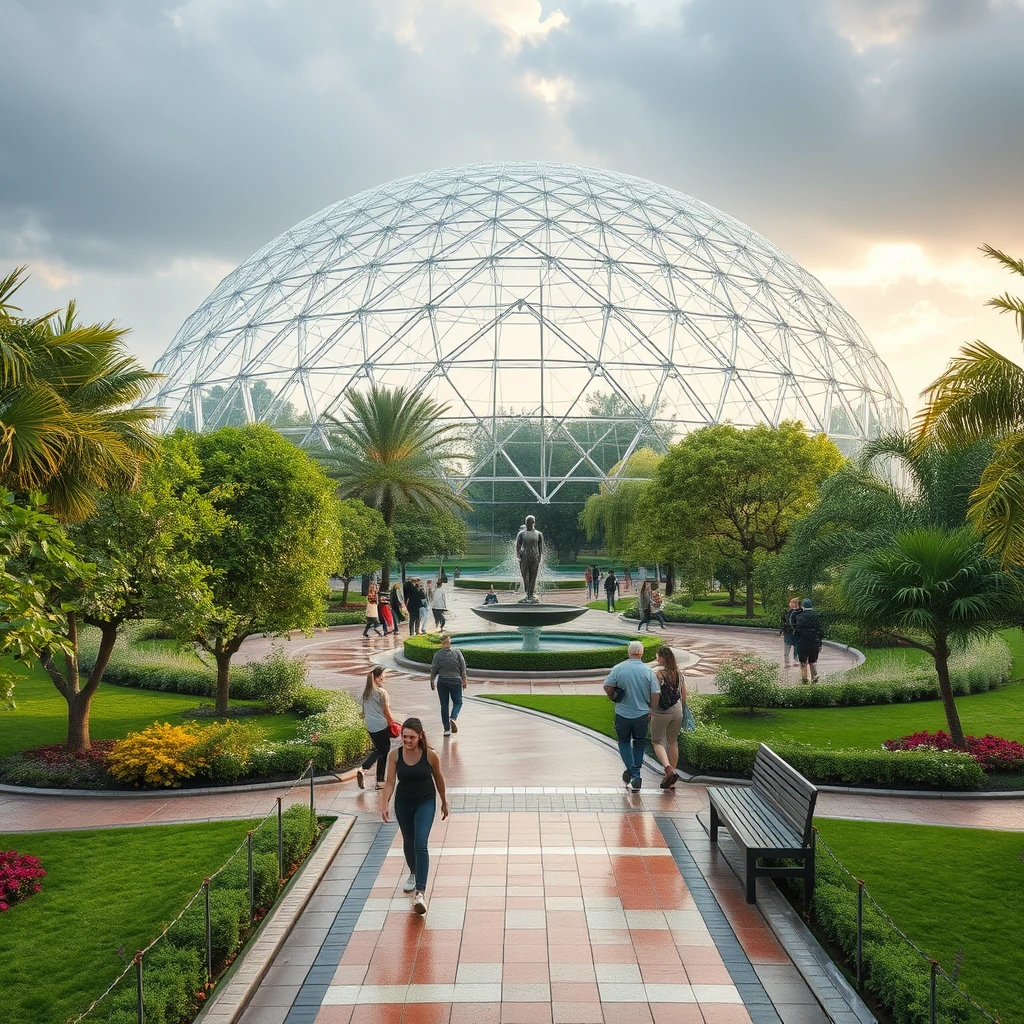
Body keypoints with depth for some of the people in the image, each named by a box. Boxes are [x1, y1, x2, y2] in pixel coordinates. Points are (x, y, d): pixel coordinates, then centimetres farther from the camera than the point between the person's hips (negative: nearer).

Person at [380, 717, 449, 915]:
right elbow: (390, 782, -8)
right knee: (408, 842, 19)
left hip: (426, 802, -3)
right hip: (403, 803, 3)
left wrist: (444, 802, 11)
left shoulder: (430, 755, -16)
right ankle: (413, 874, 48)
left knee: (420, 844, -17)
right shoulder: (395, 755, -12)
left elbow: (438, 778, 0)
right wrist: (384, 805, -21)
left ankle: (421, 892, -21)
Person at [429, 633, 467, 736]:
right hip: (455, 681, -1)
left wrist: (432, 682, 11)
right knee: (458, 702, 14)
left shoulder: (438, 655, -5)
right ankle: (453, 718, -14)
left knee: (444, 705, 9)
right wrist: (464, 680, 8)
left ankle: (447, 729, 9)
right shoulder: (457, 652, -5)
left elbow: (434, 670, -2)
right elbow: (463, 668, -2)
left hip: (442, 681, 1)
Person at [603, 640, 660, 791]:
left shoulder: (619, 668, -9)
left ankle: (631, 771, 3)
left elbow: (607, 687, -10)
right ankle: (636, 776, 17)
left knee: (624, 741, 18)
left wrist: (614, 699, 10)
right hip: (642, 714, 1)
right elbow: (656, 694, -8)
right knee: (639, 743, 17)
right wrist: (652, 711, 7)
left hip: (622, 713, -1)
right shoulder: (648, 671, -8)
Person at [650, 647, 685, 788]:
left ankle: (668, 769, -17)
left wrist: (651, 710, -5)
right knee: (673, 742, 16)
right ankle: (671, 774, 20)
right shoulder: (678, 673, 6)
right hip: (677, 711, 6)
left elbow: (655, 695, -17)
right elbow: (684, 694, 11)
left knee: (657, 741, 5)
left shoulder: (657, 673, -13)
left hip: (661, 713, -6)